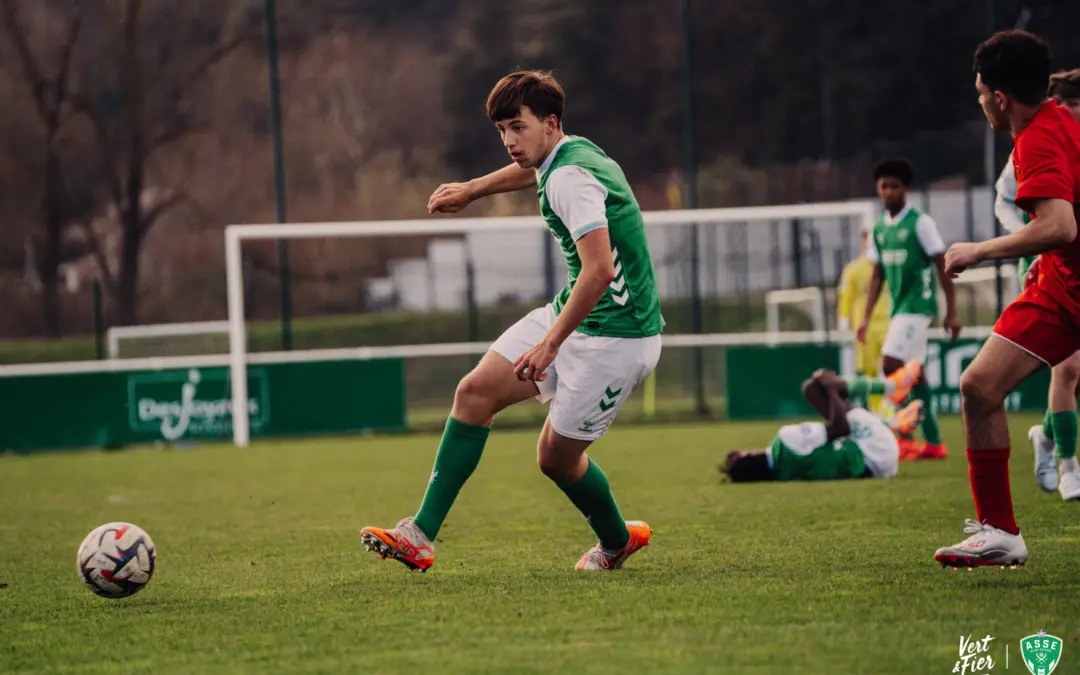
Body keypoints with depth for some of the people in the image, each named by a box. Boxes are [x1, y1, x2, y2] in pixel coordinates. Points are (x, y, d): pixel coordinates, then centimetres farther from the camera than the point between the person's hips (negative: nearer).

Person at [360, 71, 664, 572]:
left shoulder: (571, 178, -24)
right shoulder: (564, 157, 7)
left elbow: (600, 270, -34)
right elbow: (531, 172, 35)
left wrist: (551, 342, -30)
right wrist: (470, 190, 45)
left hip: (615, 337, -10)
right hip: (572, 316, 10)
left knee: (556, 456, 1)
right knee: (475, 392, 0)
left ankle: (617, 541, 31)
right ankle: (421, 535, 0)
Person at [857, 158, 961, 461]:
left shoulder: (920, 223, -9)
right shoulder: (880, 228, 12)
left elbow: (943, 266, -8)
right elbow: (877, 276, 17)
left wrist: (952, 312, -10)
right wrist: (866, 317, 12)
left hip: (917, 305, -7)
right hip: (898, 308, 7)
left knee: (891, 365, -17)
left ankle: (906, 436, -12)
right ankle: (934, 443, 12)